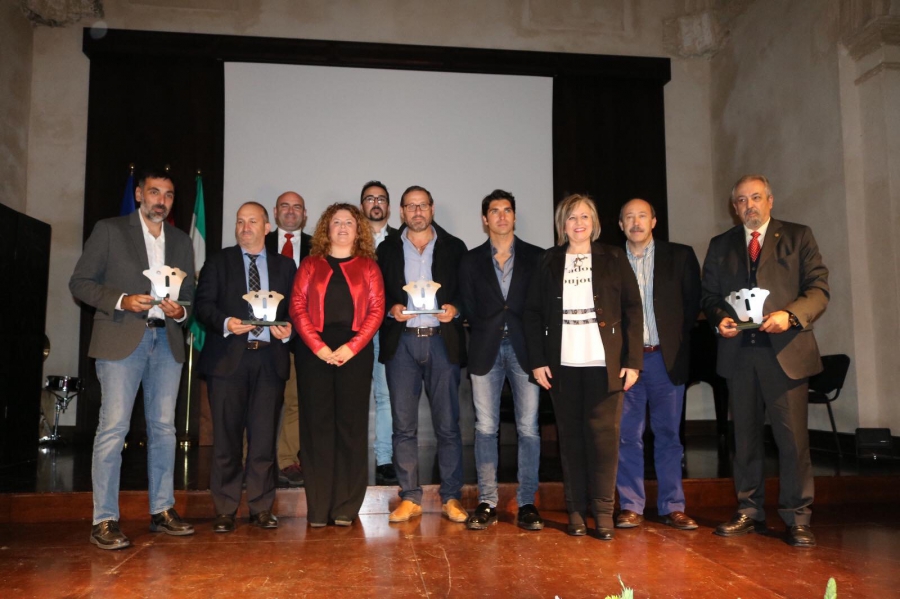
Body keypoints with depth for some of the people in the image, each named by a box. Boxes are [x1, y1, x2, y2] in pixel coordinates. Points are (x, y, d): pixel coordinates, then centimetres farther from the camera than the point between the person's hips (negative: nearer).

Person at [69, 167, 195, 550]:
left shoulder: (181, 241, 17)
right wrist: (121, 300, -14)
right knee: (113, 427, -8)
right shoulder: (109, 230, 5)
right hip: (122, 339, -4)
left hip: (166, 340, 4)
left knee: (164, 428, 7)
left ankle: (162, 511, 16)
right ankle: (104, 520, -1)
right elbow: (80, 282, 1)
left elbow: (190, 293, 18)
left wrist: (180, 310, -4)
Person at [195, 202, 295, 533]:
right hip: (228, 357, -1)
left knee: (265, 436, 3)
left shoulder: (285, 265, 14)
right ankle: (224, 510, 12)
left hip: (270, 359, 1)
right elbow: (203, 304, 1)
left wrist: (289, 328, -10)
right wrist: (225, 323, -17)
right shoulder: (218, 261, 10)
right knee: (226, 436, 2)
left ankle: (261, 507, 14)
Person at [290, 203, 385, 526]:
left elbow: (376, 309, 1)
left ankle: (345, 507, 10)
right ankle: (318, 507, 9)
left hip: (355, 350, 0)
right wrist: (318, 346, -11)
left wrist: (351, 347, -11)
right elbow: (297, 306, 3)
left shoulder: (367, 266, 11)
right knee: (317, 424, 1)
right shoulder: (310, 264, 12)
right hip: (314, 350, 0)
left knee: (351, 424, 2)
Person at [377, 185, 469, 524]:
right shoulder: (387, 249, 12)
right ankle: (410, 498, 12)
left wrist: (455, 309, -11)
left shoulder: (454, 248, 9)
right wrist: (391, 309, -9)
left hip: (442, 341, -1)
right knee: (403, 426, 3)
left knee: (448, 425, 1)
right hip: (401, 343, 1)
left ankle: (451, 498, 11)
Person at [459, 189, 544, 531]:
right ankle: (487, 503, 10)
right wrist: (483, 336, 0)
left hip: (524, 348, -1)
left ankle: (527, 503, 8)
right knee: (485, 427, 2)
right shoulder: (471, 261, 11)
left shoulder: (536, 257, 8)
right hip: (486, 349, 1)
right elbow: (468, 309, 9)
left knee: (528, 427, 0)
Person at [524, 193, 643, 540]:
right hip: (563, 364, 1)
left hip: (604, 363, -1)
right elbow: (533, 312, 7)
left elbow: (632, 309, 3)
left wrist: (633, 360, -5)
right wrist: (537, 360, -2)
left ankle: (603, 512, 9)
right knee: (570, 436, 5)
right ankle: (576, 510, 14)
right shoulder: (548, 262, 9)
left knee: (603, 434, -1)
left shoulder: (614, 259, 6)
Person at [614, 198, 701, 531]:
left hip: (666, 357, 0)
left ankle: (673, 507, 13)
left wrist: (678, 339, 2)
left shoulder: (680, 256, 6)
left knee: (668, 435, 5)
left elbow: (693, 301, 8)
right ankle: (631, 507, 10)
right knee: (627, 435, 2)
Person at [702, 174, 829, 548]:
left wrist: (790, 315, -18)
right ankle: (749, 513, 20)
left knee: (793, 437, -4)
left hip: (786, 351, -3)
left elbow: (819, 288, -1)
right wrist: (719, 318, -7)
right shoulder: (720, 246, 15)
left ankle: (797, 519, 8)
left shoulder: (798, 237, 6)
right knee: (744, 436, 9)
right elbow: (709, 295, 14)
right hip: (738, 352, 3)